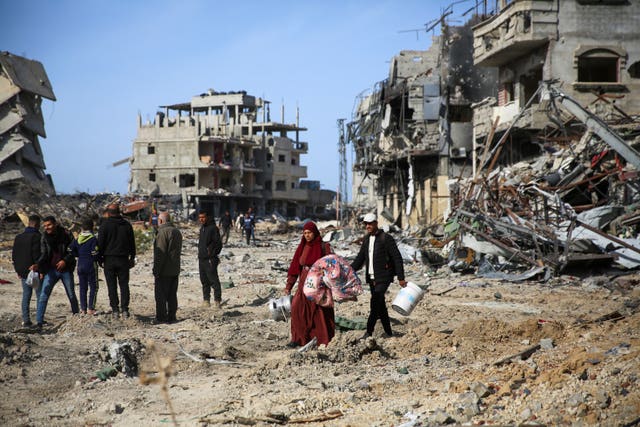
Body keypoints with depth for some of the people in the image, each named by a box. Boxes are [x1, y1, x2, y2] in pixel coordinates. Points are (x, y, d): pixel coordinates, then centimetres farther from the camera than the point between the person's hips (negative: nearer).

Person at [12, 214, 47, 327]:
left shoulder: (18, 237, 10)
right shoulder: (38, 237, -11)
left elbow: (13, 255, 14)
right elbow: (43, 254, -20)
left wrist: (17, 270, 18)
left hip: (23, 271, 5)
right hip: (36, 271, -5)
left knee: (26, 296, 10)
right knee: (40, 295, 3)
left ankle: (26, 320, 6)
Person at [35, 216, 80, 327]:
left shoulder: (65, 234, -5)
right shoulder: (45, 238, 1)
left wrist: (65, 260, -17)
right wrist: (41, 271, 0)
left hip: (66, 269, -1)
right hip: (51, 270, 1)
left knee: (71, 295, 10)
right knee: (43, 295, -11)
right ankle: (39, 322, -10)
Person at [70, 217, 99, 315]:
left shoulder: (77, 239, 5)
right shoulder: (93, 239, -13)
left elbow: (72, 251, 4)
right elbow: (95, 253, -17)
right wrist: (98, 259, 1)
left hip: (80, 266, 5)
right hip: (91, 265, -5)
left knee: (83, 287, 12)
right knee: (93, 287, 3)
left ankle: (83, 308, 13)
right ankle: (91, 308, -3)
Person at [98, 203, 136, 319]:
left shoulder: (105, 225, -5)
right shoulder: (127, 225, 6)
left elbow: (100, 243, -5)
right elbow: (132, 243, 11)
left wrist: (100, 258, 3)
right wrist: (132, 258, 18)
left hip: (109, 259, -2)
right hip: (123, 259, 3)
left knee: (112, 286, 2)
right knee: (124, 284, 6)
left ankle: (115, 310, 0)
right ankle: (124, 309, 0)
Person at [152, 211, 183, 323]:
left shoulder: (163, 232, -16)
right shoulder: (177, 232, 13)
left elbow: (160, 254, -19)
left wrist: (156, 271, -16)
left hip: (164, 272, -8)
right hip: (175, 270, 8)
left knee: (161, 295, -2)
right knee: (172, 295, 12)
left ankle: (161, 317, -1)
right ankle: (171, 316, 15)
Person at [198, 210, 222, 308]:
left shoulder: (213, 228, -11)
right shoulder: (202, 228, 16)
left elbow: (218, 244, -13)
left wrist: (212, 254, -14)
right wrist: (200, 254, 16)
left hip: (210, 259, -9)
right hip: (201, 259, 9)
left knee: (214, 280, -8)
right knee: (204, 281, 13)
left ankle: (217, 300, -6)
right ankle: (206, 299, 20)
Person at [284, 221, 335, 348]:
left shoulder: (323, 246, -3)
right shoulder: (302, 247, 11)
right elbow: (295, 266, 11)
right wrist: (289, 286, 9)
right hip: (304, 283, 4)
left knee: (320, 311, -2)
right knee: (297, 308, -10)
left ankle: (325, 340, 9)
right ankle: (297, 338, -3)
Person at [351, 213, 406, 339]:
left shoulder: (386, 238, -9)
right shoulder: (366, 239, 12)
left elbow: (397, 258, -10)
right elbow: (360, 258, 17)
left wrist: (401, 278, -13)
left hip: (383, 278, -7)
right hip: (371, 278, 7)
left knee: (375, 304, -15)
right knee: (380, 306, 11)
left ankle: (368, 333, -15)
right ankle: (389, 333, 19)